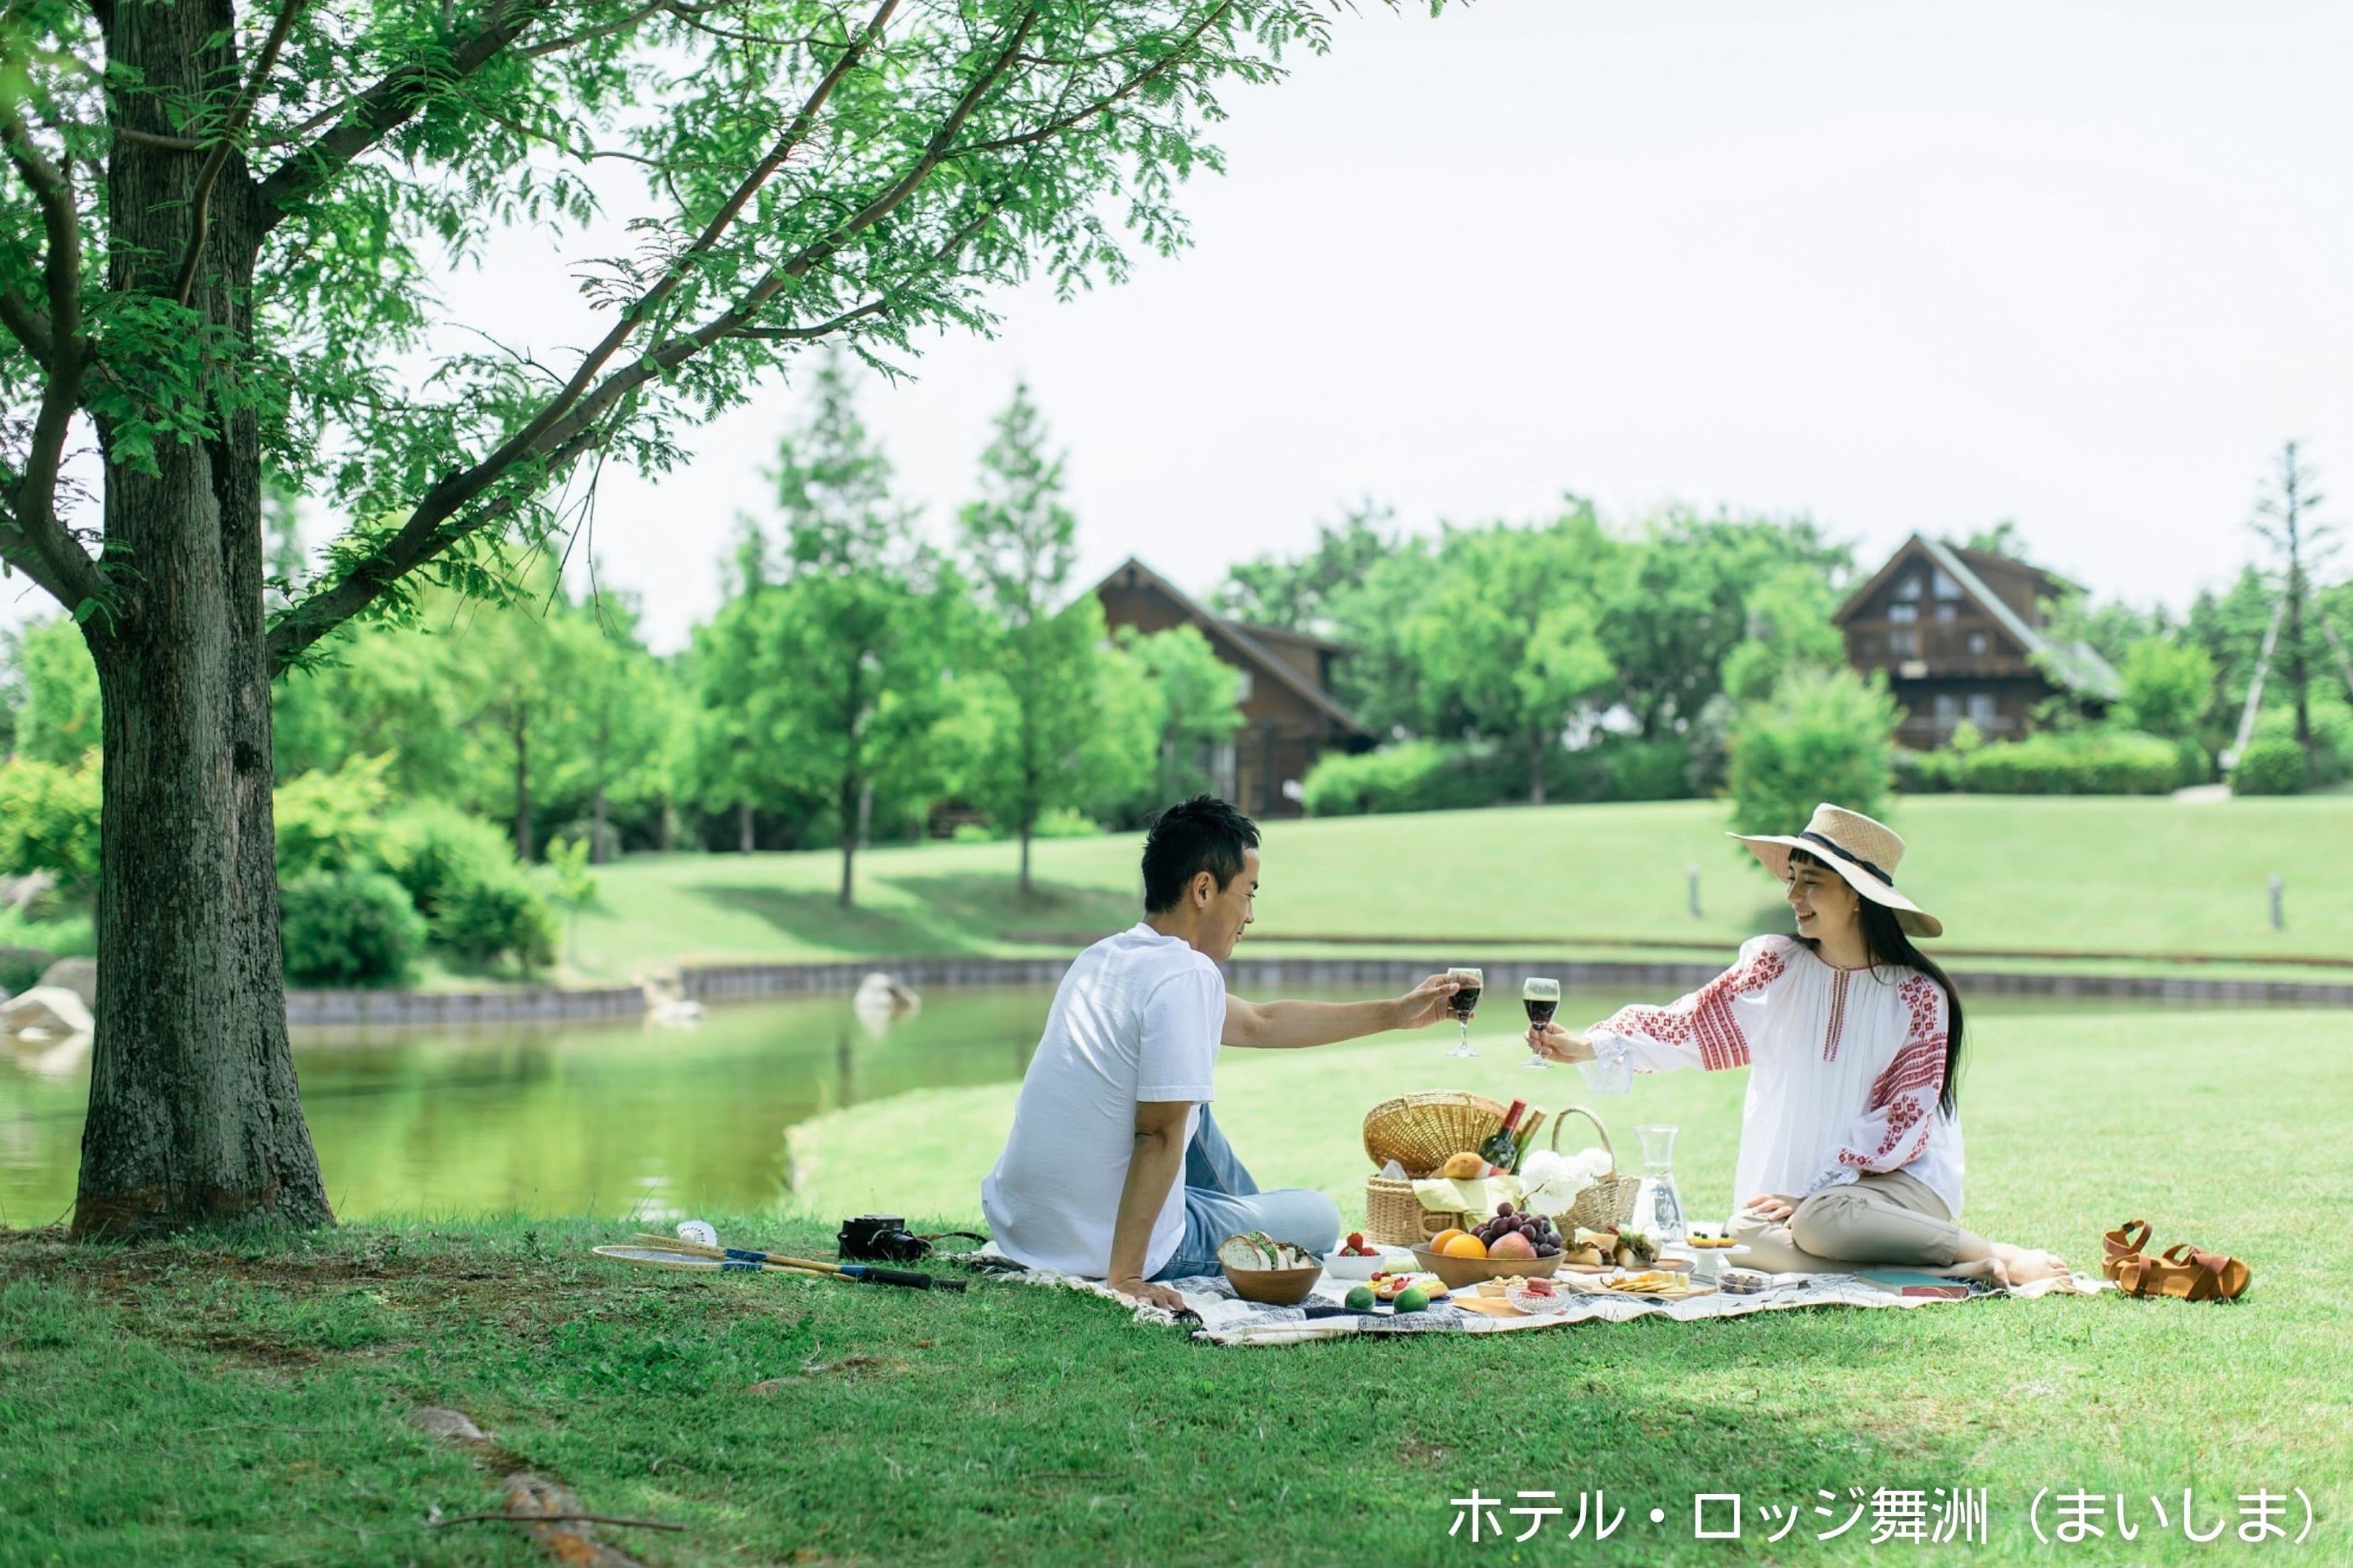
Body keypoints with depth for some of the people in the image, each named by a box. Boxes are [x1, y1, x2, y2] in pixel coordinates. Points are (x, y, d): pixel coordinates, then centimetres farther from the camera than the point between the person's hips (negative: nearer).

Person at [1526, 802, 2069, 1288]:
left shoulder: (1918, 995, -7)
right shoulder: (1775, 967, 1)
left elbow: (1903, 1123, -8)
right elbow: (1686, 1025, -7)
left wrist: (1818, 1191, -16)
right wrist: (1588, 1046, -22)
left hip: (1904, 1180, -4)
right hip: (1799, 1192, 4)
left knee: (1820, 1221, -35)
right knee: (1749, 1237, -28)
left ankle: (1994, 1255, -18)